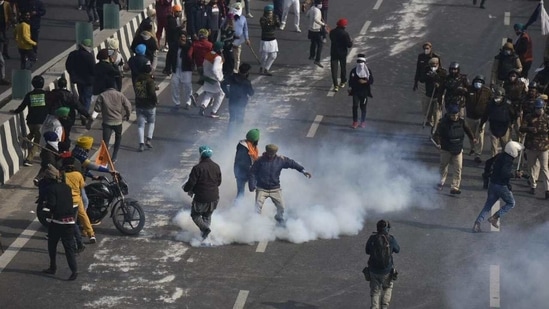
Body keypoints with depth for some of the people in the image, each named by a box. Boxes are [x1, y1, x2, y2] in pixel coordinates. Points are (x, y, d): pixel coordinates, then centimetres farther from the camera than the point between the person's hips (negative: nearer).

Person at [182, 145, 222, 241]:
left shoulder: (197, 168, -18)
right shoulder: (216, 167, 1)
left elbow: (191, 183, -16)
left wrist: (186, 188, 6)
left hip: (201, 199, -5)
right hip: (214, 199, 5)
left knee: (195, 215, 15)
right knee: (207, 216, 25)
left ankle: (205, 228, -9)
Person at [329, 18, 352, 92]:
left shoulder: (332, 32, -4)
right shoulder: (345, 34, -18)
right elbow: (349, 45, -17)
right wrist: (351, 41, 3)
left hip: (333, 52, 2)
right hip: (342, 53, -2)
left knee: (334, 69, 2)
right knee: (343, 68, 19)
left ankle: (335, 85, -6)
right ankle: (342, 82, 33)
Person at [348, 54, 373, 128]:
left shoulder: (368, 71, -2)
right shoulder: (354, 70, 0)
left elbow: (371, 81, -2)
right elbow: (350, 80, 6)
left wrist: (365, 81, -19)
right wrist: (350, 88, -7)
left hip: (364, 92, 0)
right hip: (355, 91, 0)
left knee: (363, 107, 7)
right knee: (355, 106, -6)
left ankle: (363, 122, 21)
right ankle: (355, 122, 3)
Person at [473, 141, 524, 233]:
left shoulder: (500, 156, 8)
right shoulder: (508, 160, -18)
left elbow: (488, 162, 19)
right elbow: (505, 173, -30)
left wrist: (487, 172, 32)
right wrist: (515, 174, -19)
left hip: (492, 184, 8)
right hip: (501, 185, -8)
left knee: (488, 205, 12)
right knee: (511, 203, 12)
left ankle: (477, 223, 3)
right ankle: (495, 217, 3)